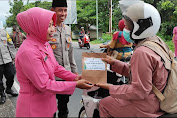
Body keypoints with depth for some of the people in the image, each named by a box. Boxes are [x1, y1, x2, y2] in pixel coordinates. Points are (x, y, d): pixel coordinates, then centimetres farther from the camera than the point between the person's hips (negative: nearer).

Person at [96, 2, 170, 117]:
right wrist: (115, 62, 5)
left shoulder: (142, 53, -29)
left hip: (147, 106, -10)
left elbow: (139, 91, -28)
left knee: (104, 104, 5)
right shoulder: (157, 41, 3)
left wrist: (111, 88, -18)